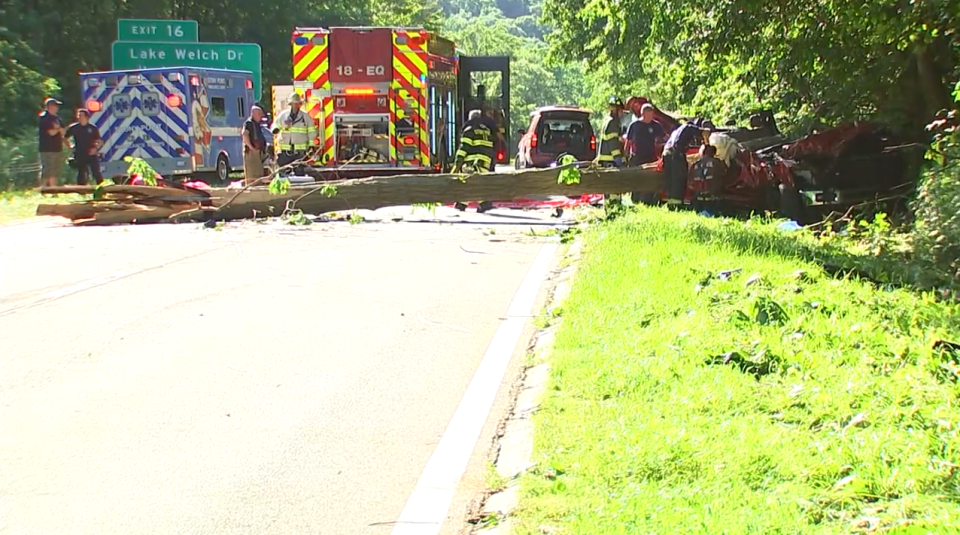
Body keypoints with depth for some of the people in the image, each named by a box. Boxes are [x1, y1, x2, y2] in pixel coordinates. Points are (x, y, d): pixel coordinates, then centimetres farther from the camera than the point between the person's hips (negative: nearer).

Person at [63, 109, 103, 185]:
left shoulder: (93, 128, 2)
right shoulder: (73, 128, 4)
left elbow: (100, 142, 6)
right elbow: (65, 138, 16)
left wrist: (96, 148, -11)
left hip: (92, 154, -1)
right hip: (80, 155, 1)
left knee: (96, 173, -5)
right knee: (81, 174, 2)